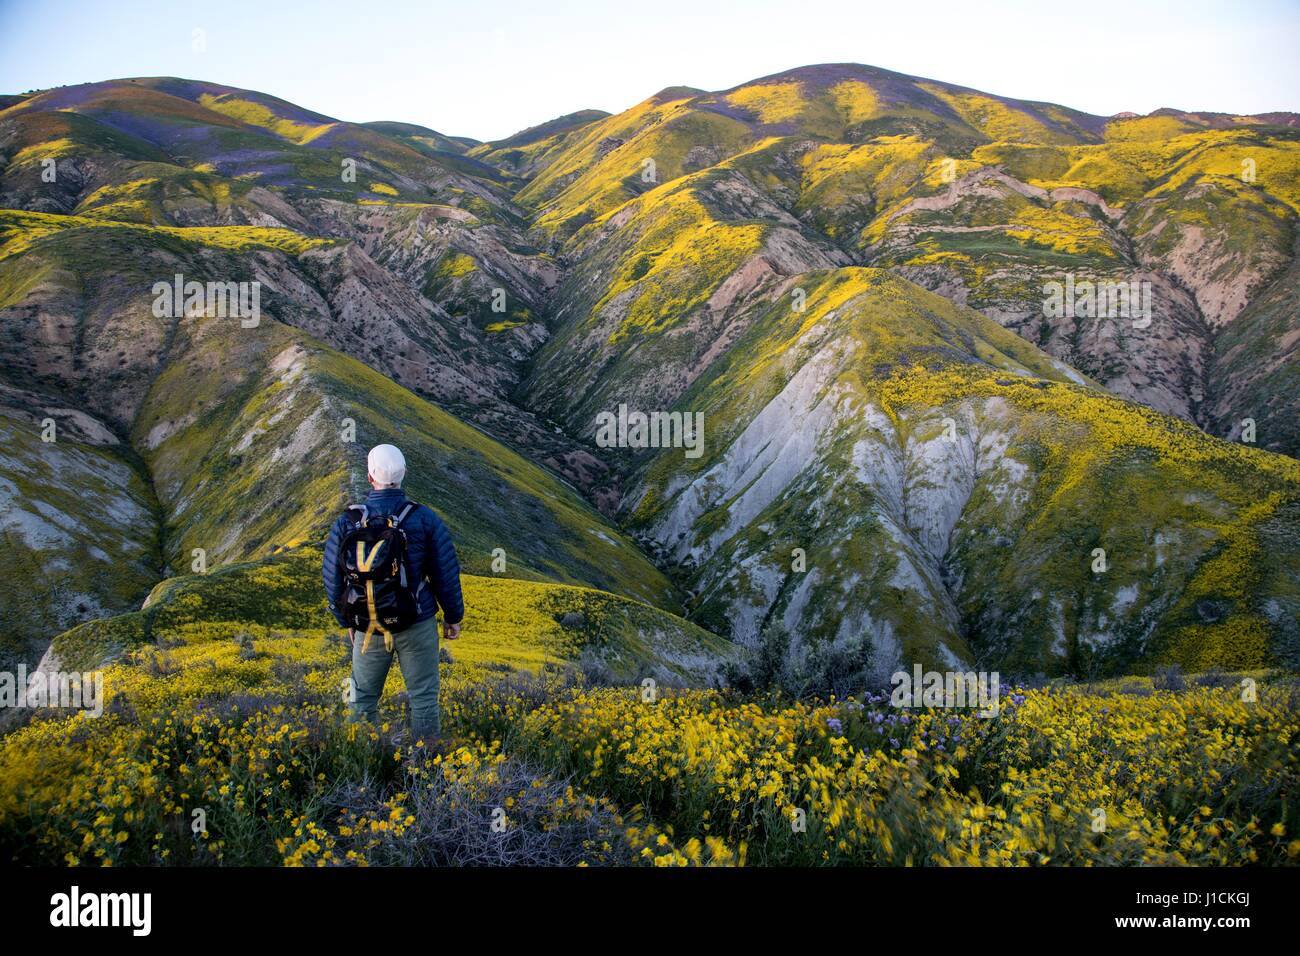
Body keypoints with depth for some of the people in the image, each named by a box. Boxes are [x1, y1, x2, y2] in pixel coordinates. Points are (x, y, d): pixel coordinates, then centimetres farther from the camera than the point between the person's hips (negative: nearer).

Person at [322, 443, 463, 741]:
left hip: (369, 628, 1)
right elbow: (446, 574, -6)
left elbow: (334, 580, 1)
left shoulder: (347, 522, -6)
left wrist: (346, 622, 16)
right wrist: (453, 616, 8)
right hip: (417, 625, -1)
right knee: (423, 699, 10)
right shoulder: (425, 518, -10)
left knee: (363, 700, 17)